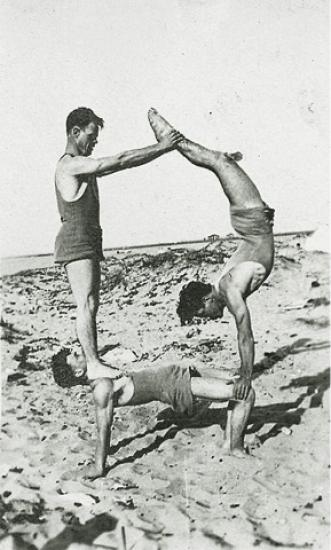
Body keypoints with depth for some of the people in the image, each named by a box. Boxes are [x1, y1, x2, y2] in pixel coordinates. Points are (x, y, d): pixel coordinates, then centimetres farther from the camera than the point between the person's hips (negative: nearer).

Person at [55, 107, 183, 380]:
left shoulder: (84, 166, 19)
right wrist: (160, 147, -14)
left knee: (91, 305, 9)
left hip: (88, 242, 10)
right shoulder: (71, 165, -14)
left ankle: (94, 361, 12)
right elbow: (120, 161, -18)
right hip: (76, 241, -10)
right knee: (87, 305, -11)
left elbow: (121, 164, 17)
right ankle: (93, 365, -9)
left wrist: (163, 148, 13)